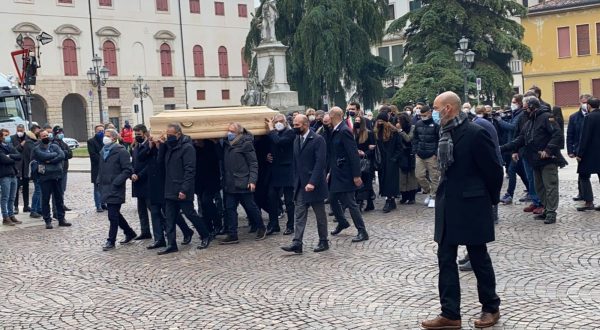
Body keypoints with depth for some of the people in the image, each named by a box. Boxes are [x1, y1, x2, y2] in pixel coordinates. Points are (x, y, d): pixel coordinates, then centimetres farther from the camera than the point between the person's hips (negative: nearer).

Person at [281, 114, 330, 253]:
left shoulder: (317, 140, -12)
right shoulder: (297, 140, 11)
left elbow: (320, 163, -18)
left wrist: (312, 182, -23)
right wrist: (296, 183, 10)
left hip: (314, 184, -6)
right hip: (300, 185, 7)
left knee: (320, 215, 7)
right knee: (299, 215, 2)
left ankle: (323, 242, 18)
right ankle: (297, 243, 1)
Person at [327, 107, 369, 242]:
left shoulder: (344, 131, -19)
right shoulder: (336, 131, 9)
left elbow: (354, 154, -21)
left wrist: (356, 175, -22)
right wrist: (330, 171, 19)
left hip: (344, 175, -9)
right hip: (336, 173, 9)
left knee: (350, 203, -4)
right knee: (332, 199, 17)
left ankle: (362, 232, 5)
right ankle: (342, 222, 38)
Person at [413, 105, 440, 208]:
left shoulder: (436, 124, -7)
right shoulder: (418, 124, 7)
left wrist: (437, 153, -11)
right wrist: (415, 151, 6)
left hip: (432, 156, -5)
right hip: (420, 156, 5)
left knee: (434, 177, 0)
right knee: (419, 176, 4)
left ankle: (433, 197, 11)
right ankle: (428, 192, 25)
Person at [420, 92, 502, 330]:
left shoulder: (475, 133, -16)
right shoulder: (445, 134, 6)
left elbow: (494, 169, -11)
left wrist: (491, 200, 0)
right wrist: (444, 196, 11)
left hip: (471, 205, -7)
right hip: (448, 205, 7)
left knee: (479, 257, 7)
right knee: (445, 259, 6)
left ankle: (491, 308, 25)